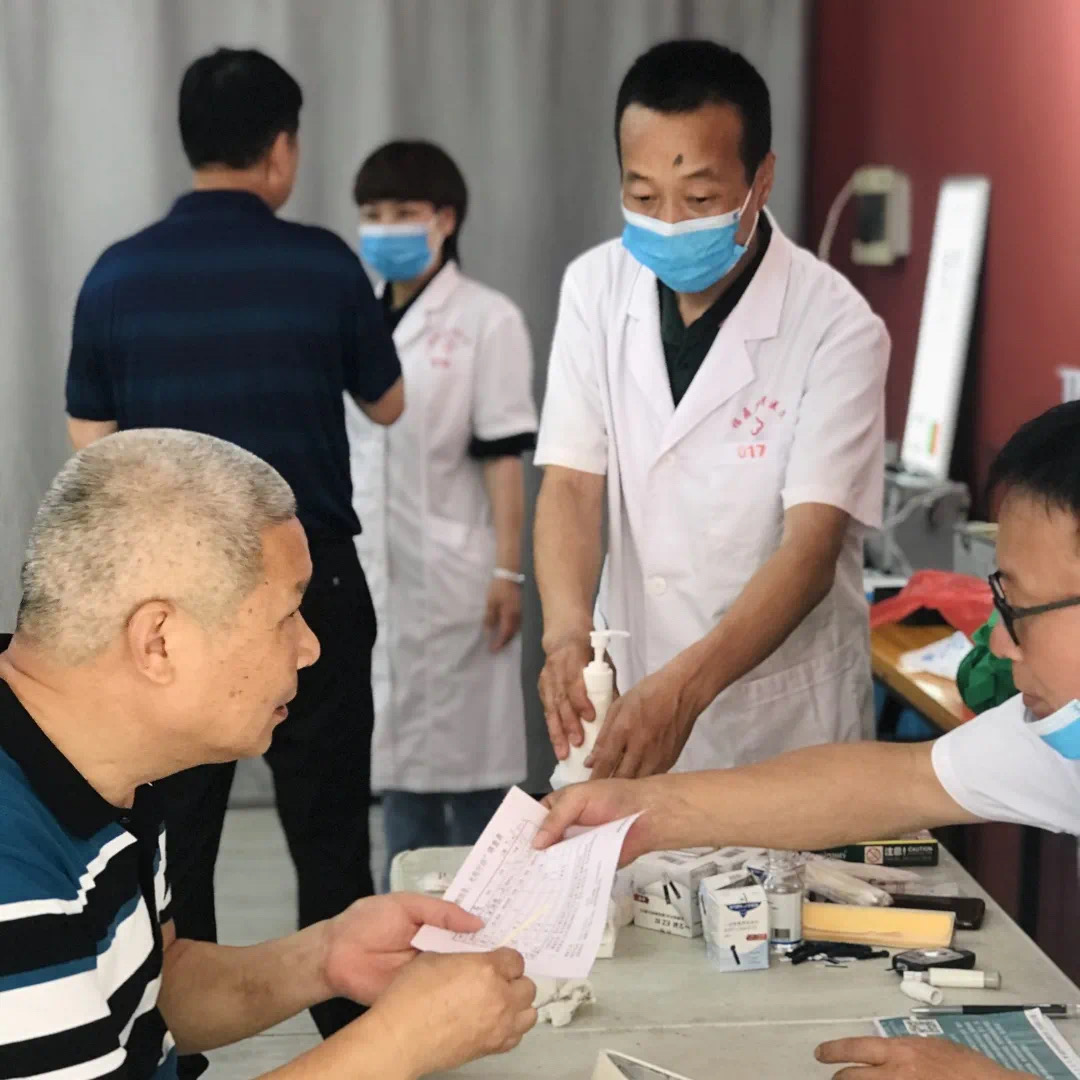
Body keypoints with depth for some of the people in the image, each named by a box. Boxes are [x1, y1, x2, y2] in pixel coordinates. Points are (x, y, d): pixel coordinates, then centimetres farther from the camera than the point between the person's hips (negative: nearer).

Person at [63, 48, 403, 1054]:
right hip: (308, 579, -1)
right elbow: (387, 407, 8)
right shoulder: (323, 264, -7)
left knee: (174, 836, 10)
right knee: (328, 833, 8)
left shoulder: (117, 275, -2)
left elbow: (92, 451, 2)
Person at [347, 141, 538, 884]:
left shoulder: (487, 320, -6)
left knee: (471, 757, 1)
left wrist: (508, 573, -14)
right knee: (397, 751, 12)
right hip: (376, 573, 6)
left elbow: (504, 458, -10)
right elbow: (341, 455, 14)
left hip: (455, 579, -6)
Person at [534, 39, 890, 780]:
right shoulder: (596, 289, -5)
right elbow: (572, 486, -9)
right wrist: (568, 633, -29)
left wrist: (685, 688, -38)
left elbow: (812, 546, -23)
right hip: (631, 692, 4)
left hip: (783, 724, -3)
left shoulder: (838, 327, -17)